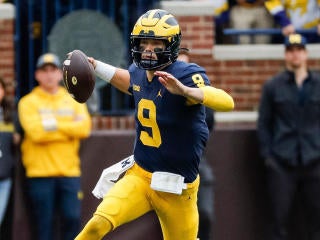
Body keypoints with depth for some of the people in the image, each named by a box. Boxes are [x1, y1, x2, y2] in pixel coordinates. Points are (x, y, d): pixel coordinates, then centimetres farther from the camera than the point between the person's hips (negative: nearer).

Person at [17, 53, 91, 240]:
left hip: (69, 172, 2)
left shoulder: (73, 101, 13)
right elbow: (36, 132, -12)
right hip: (40, 173, -2)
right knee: (44, 224, -1)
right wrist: (69, 129, -5)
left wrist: (53, 124, -7)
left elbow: (84, 128, -3)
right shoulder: (29, 102, 3)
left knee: (73, 217, -5)